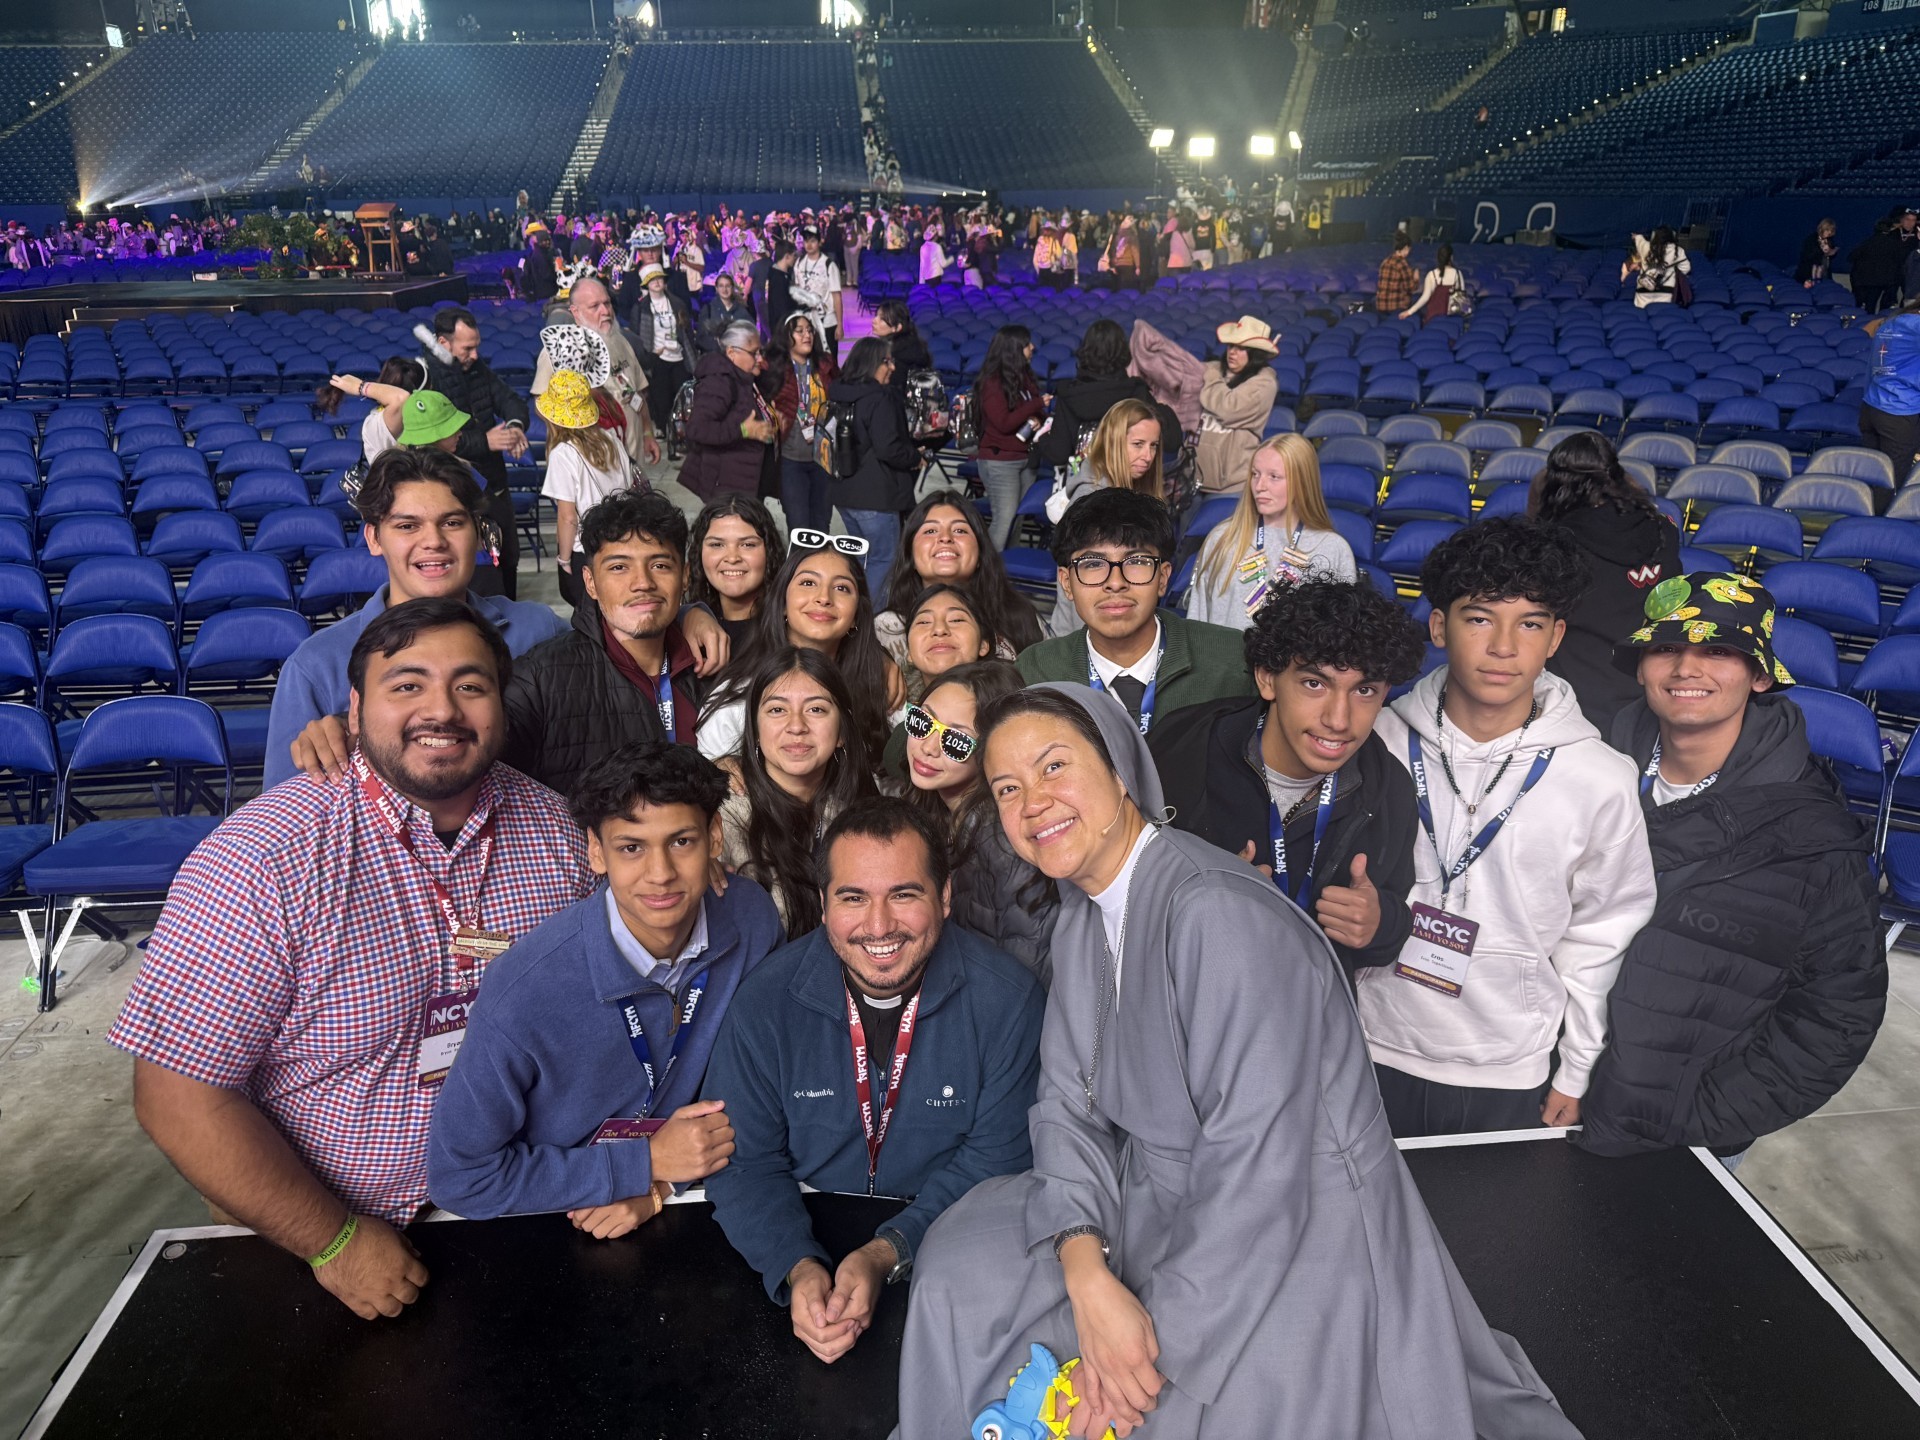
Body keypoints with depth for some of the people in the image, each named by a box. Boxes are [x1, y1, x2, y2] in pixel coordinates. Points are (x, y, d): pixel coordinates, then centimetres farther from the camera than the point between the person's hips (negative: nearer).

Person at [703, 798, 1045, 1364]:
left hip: (944, 1254, -1)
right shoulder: (766, 1001, -9)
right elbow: (742, 1161, -5)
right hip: (807, 1239, 2)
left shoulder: (1005, 998, -13)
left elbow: (995, 1161, -9)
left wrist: (888, 1255, -21)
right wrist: (799, 1268, -22)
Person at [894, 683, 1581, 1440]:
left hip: (1292, 1233, -7)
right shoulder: (1083, 916, 1)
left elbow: (1257, 1165, -28)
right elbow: (1067, 1102, -2)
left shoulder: (1219, 915, -28)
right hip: (1164, 1207, 8)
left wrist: (1158, 1335, -21)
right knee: (965, 1270, 2)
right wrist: (1086, 1271, -18)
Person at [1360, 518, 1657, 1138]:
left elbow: (1599, 939, -1)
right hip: (1377, 1053, 1)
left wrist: (1575, 1076, 5)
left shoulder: (1603, 781, -11)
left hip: (1510, 1076, -1)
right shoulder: (1381, 741, -10)